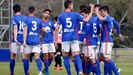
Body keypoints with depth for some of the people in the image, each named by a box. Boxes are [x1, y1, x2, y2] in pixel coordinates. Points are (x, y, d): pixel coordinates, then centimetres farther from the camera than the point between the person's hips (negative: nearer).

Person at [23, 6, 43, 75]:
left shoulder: (26, 19, -1)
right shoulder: (39, 20, 10)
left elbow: (25, 30, -13)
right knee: (37, 57, -7)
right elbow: (43, 30, 18)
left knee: (26, 58, 11)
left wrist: (24, 41, -19)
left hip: (28, 41, -2)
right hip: (36, 41, 2)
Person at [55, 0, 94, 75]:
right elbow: (86, 20, 6)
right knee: (77, 56, -1)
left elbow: (57, 29, -3)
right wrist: (91, 11, 18)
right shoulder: (75, 14, 2)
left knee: (66, 57, 9)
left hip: (65, 39, 0)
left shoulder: (61, 16, 2)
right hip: (74, 38, 0)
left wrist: (56, 40, 3)